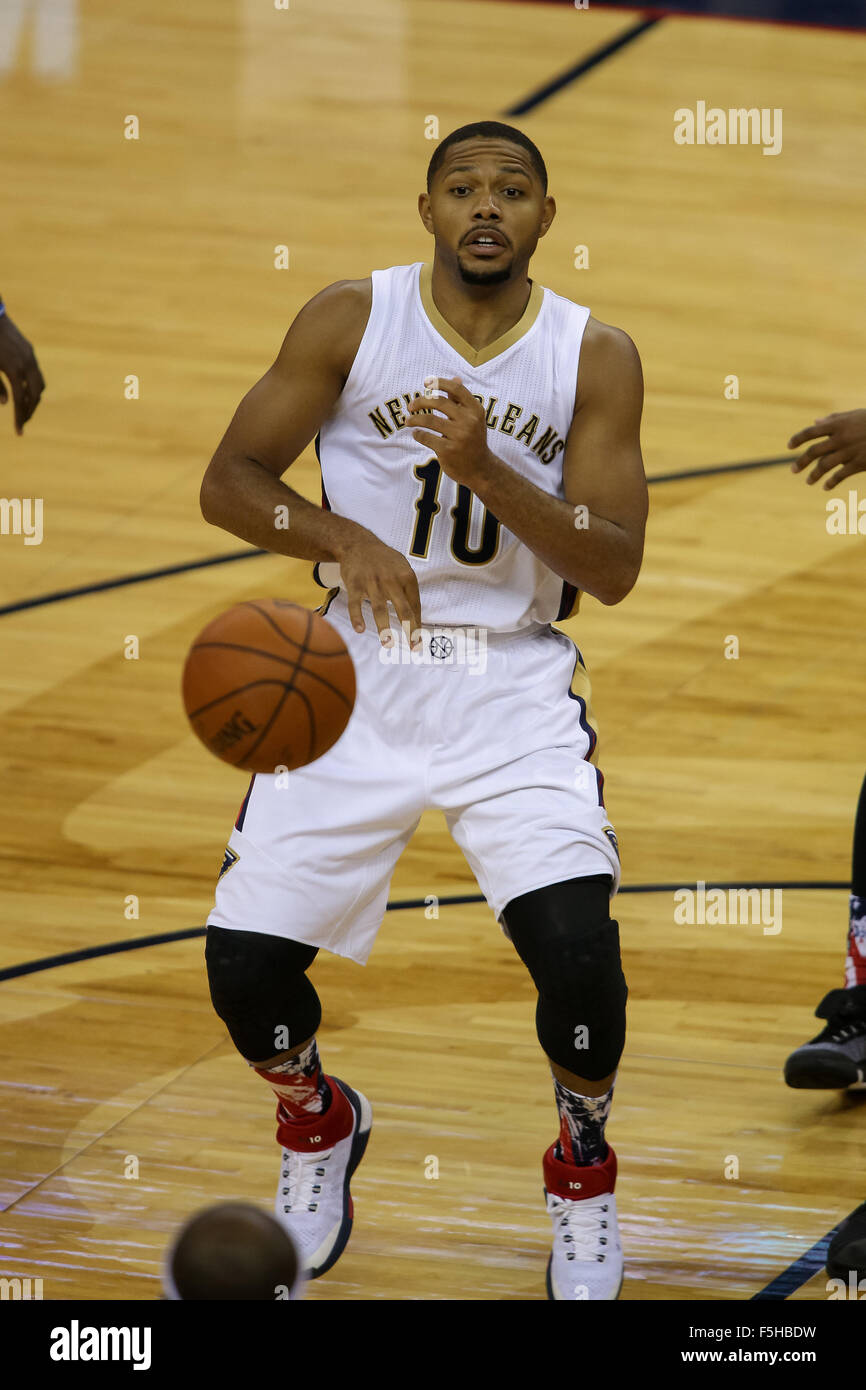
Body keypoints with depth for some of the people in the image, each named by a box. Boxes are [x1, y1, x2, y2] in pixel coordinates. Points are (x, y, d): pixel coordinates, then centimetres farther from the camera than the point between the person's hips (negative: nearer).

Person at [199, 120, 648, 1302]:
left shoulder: (596, 358, -4)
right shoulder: (351, 321, -5)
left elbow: (615, 569, -10)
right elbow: (229, 482, -4)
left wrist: (486, 470, -24)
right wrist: (344, 538, -23)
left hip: (514, 687, -1)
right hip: (358, 673, 1)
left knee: (579, 947, -22)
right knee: (246, 958, -8)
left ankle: (583, 1167, 9)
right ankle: (318, 1126, 27)